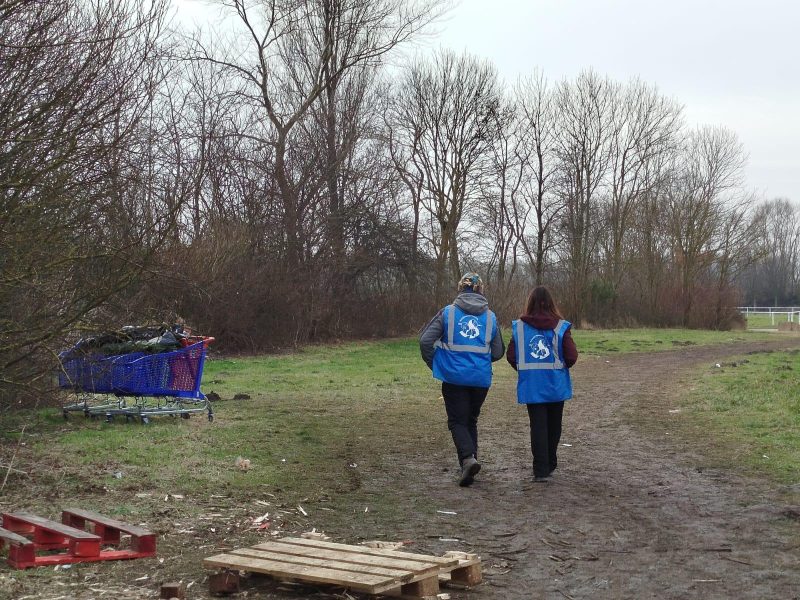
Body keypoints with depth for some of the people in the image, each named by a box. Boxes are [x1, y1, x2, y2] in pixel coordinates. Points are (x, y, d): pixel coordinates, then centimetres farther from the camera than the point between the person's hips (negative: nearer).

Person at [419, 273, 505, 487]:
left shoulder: (448, 312, -3)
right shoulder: (490, 316, 3)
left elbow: (425, 340, -7)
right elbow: (498, 352, 8)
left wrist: (434, 364, 8)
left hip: (454, 377, -2)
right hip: (481, 378, 2)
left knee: (457, 421, 4)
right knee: (471, 420, 18)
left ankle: (468, 459, -18)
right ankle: (469, 461, 19)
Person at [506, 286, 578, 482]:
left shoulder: (519, 327, -5)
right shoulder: (561, 327, -8)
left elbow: (510, 356, -4)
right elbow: (572, 357, -11)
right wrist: (561, 366, 9)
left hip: (531, 385, 0)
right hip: (556, 385, 0)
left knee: (538, 426, 3)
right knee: (553, 425, 16)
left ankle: (541, 470, -4)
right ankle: (550, 465, 29)